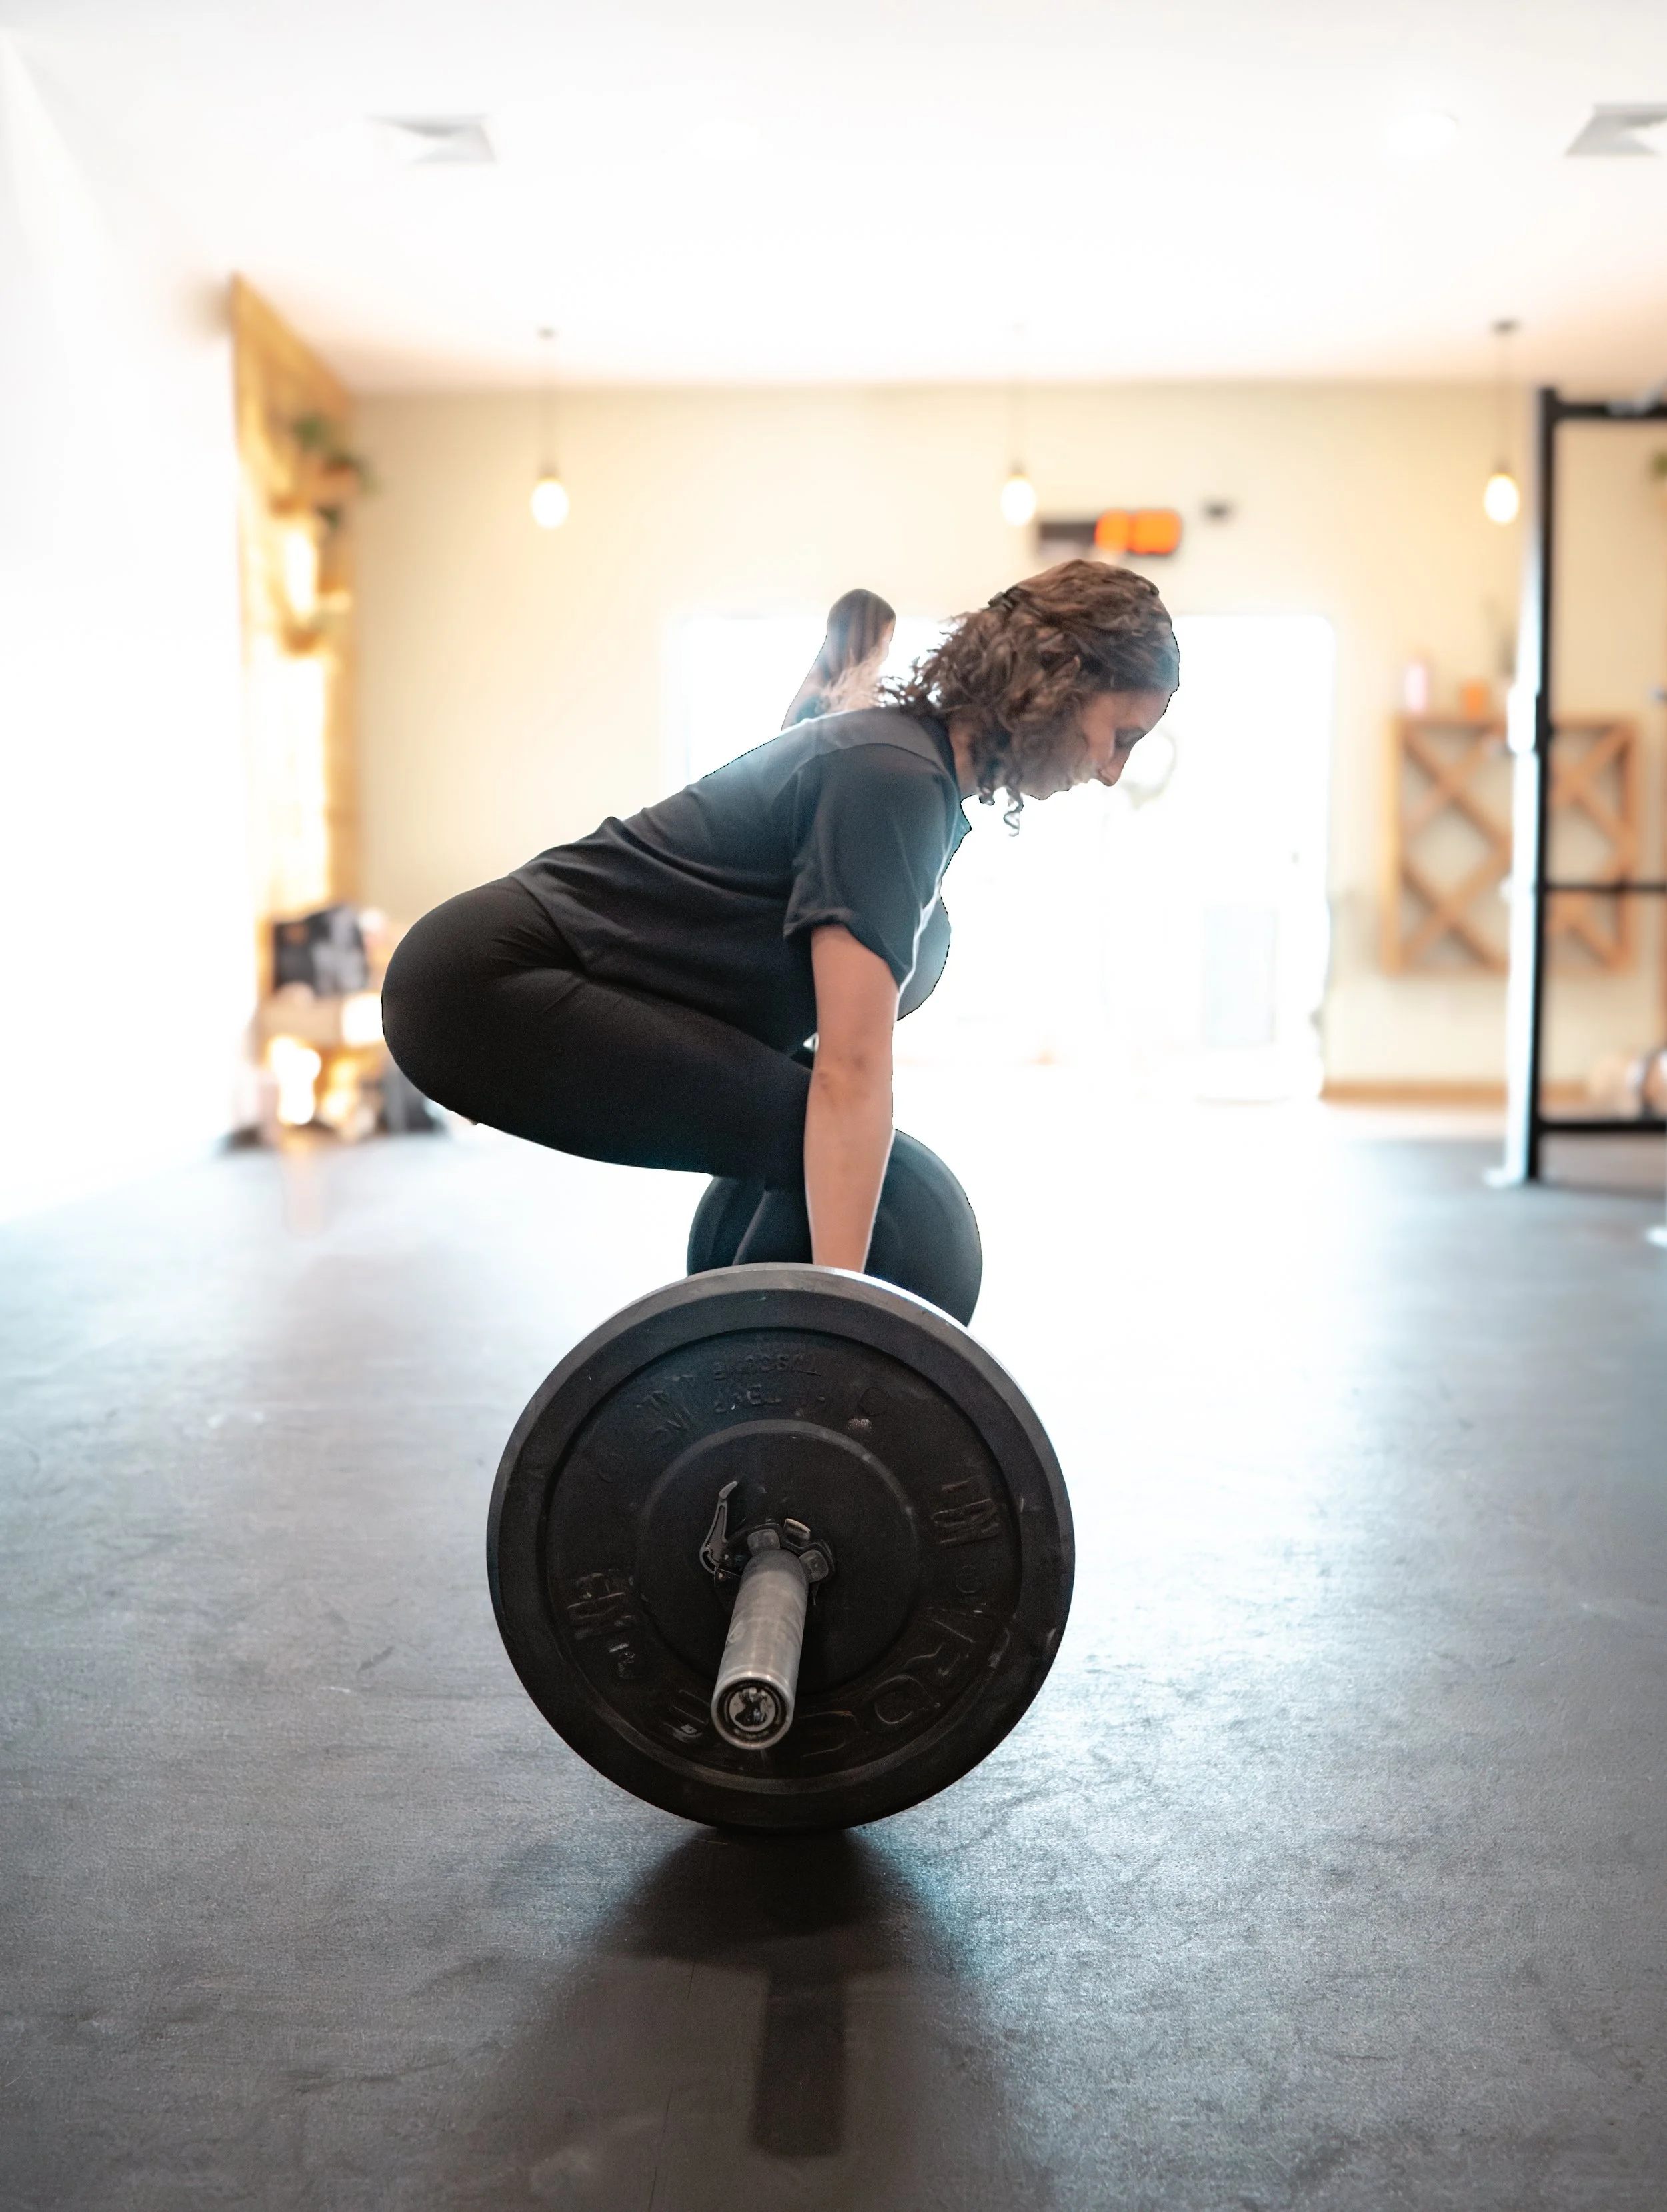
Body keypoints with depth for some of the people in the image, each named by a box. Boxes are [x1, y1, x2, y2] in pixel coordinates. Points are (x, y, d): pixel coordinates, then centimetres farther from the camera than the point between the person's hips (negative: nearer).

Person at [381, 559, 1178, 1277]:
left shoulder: (911, 760, 12)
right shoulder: (893, 778, -18)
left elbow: (845, 1046, 21)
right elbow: (850, 1073, -24)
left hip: (525, 977, 10)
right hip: (491, 986, -10)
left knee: (838, 1146, 10)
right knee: (830, 1152, -13)